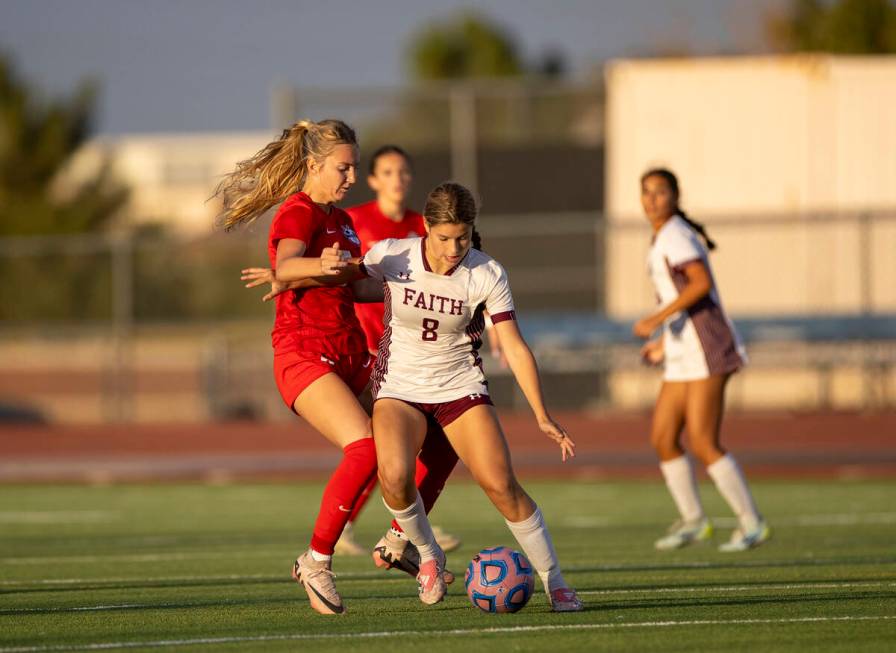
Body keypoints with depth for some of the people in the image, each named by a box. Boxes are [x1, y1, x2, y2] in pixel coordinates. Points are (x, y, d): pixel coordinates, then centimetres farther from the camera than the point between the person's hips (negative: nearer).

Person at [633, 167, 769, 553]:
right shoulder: (665, 239, 18)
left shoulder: (675, 236, -11)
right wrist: (663, 343, 26)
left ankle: (752, 524, -5)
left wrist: (657, 319, -26)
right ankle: (692, 521, 21)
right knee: (662, 438, 9)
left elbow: (702, 283, -25)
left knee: (702, 444, -12)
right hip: (682, 356, 10)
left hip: (706, 351, -10)